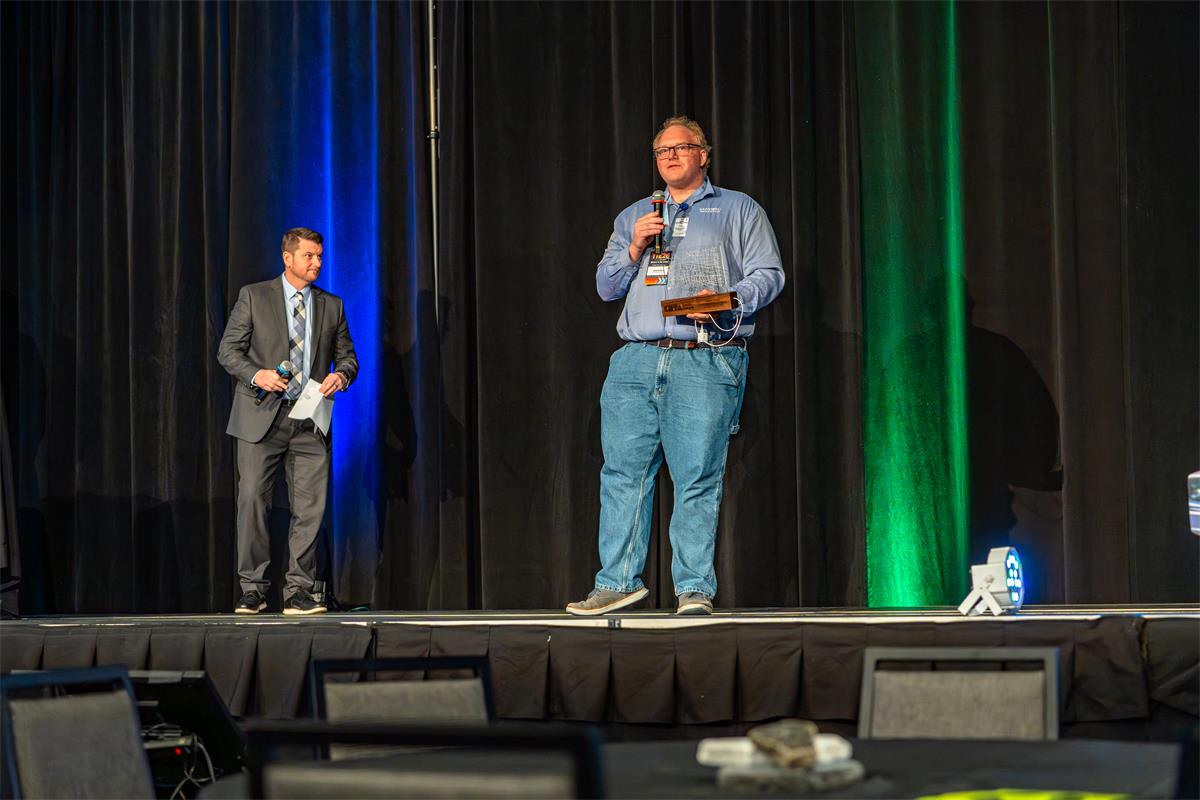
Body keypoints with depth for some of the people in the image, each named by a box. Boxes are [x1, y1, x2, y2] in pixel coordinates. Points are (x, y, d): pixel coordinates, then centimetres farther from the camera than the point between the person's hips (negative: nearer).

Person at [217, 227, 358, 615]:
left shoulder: (332, 306, 12)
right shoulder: (254, 296, 3)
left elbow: (347, 355, 17)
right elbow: (228, 350, 2)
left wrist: (342, 375, -6)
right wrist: (256, 374, -16)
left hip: (310, 421, 3)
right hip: (262, 416, -2)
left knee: (310, 507, -2)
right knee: (252, 500, -4)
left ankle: (297, 591, 5)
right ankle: (252, 589, 4)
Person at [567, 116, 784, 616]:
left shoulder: (740, 210, 15)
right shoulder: (633, 217, 25)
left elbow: (768, 275, 5)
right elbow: (606, 286, 19)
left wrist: (727, 301, -13)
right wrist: (635, 249, 2)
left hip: (706, 363, -3)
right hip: (637, 359, 4)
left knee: (698, 477, -8)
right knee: (623, 470, -2)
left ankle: (695, 589, -4)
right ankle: (617, 581, 4)